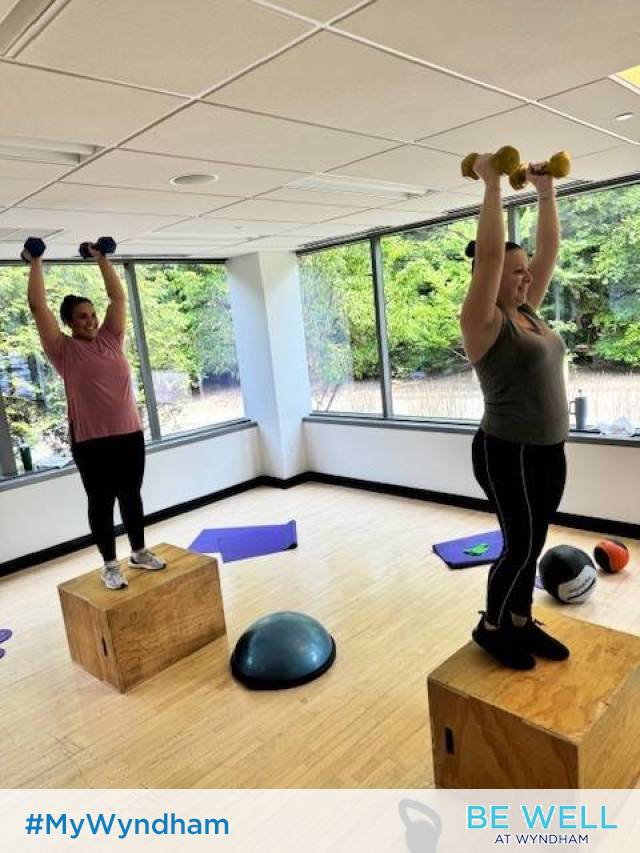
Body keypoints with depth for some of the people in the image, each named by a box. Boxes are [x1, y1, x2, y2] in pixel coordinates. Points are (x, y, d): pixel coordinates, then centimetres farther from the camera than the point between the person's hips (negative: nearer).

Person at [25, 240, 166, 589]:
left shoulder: (110, 339, 9)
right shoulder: (63, 350, -3)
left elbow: (118, 297, 13)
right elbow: (38, 306, -7)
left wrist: (101, 259, 17)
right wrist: (36, 263, 0)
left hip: (129, 434, 4)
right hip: (91, 442, -4)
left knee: (131, 496, 15)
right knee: (101, 502, 7)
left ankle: (140, 552, 30)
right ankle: (110, 564, 19)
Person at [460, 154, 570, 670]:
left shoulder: (527, 313, 9)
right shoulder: (484, 321, -13)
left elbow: (550, 250, 12)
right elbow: (489, 253, -24)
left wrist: (546, 192, 11)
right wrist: (492, 187, -19)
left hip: (548, 449, 8)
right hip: (508, 454, -8)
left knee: (532, 545, 16)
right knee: (521, 547, 3)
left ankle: (521, 622, 33)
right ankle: (490, 628, 24)